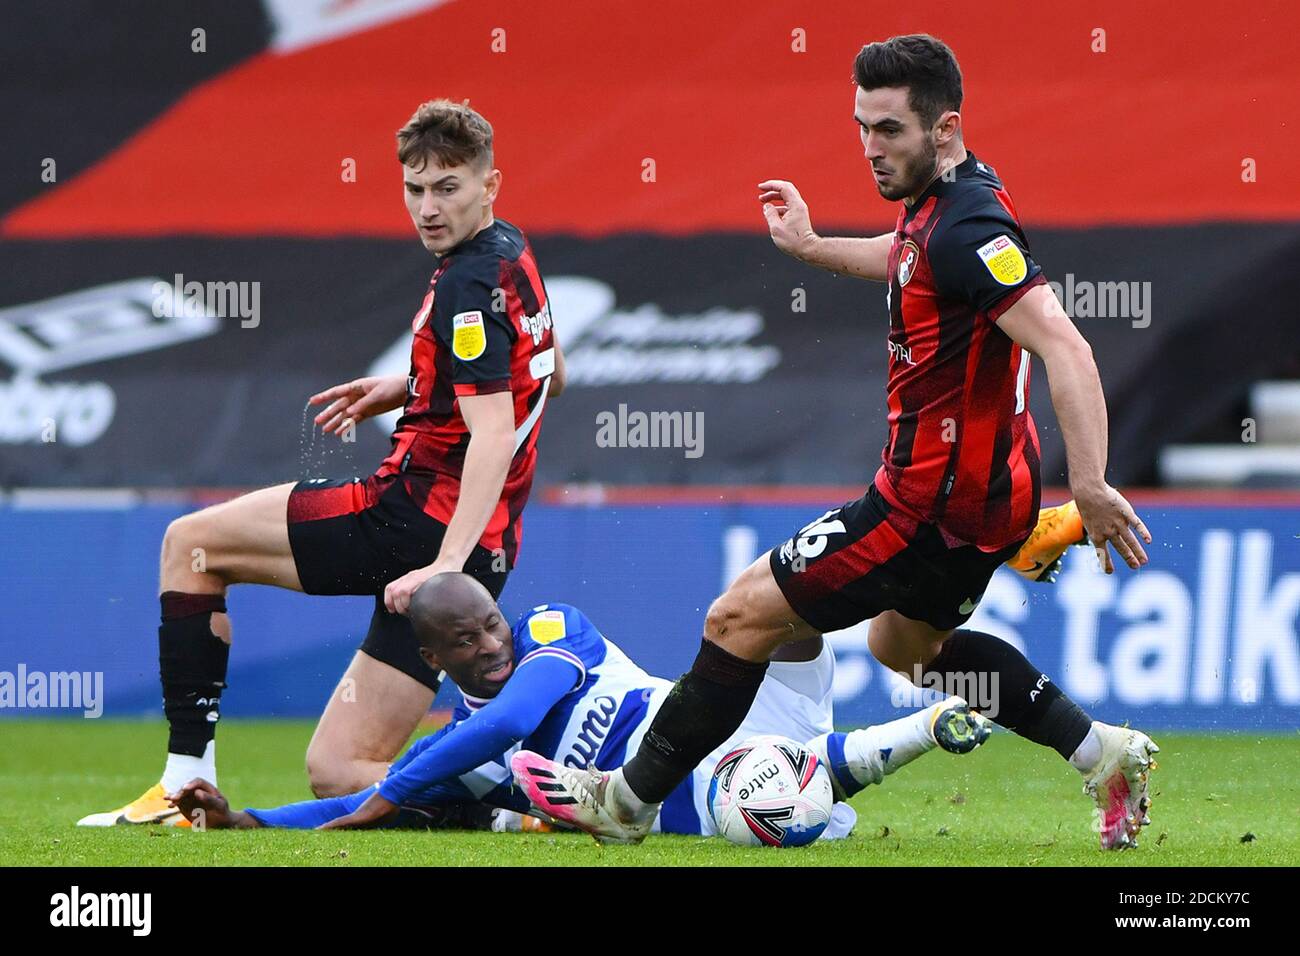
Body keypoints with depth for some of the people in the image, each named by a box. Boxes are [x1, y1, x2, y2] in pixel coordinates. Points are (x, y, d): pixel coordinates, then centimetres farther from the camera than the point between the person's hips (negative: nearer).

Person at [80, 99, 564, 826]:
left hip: (417, 515, -9)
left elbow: (493, 433, -25)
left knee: (191, 543, 7)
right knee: (336, 772, 8)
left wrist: (445, 566, -33)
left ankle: (187, 782, -1)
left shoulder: (469, 286, -15)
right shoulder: (510, 255, 15)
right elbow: (547, 374, 33)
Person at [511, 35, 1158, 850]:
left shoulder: (965, 226, -25)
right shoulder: (938, 204, 5)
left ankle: (627, 798, 11)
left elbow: (1063, 345, -34)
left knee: (743, 617, -2)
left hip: (937, 503, -10)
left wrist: (1090, 485, -40)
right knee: (906, 643, 33)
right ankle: (1103, 753, 27)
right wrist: (814, 247, 33)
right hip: (988, 494, 10)